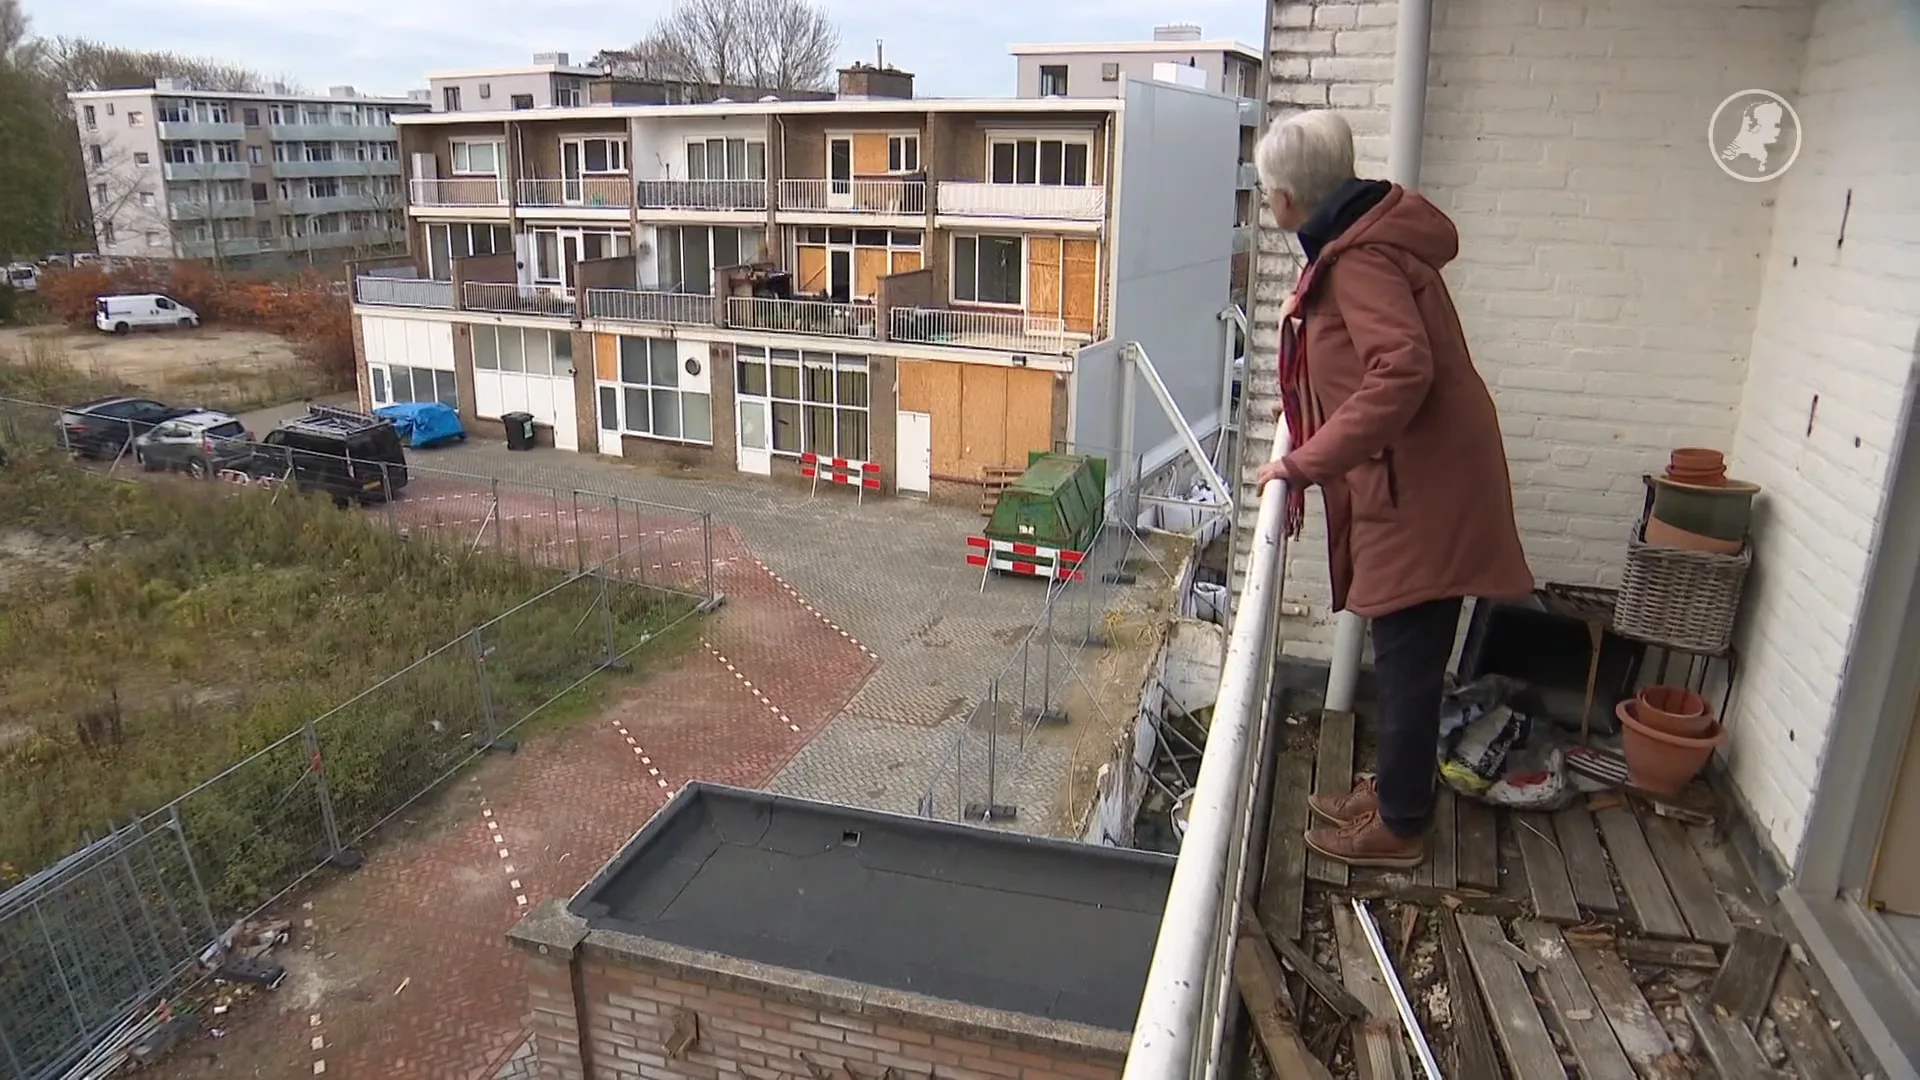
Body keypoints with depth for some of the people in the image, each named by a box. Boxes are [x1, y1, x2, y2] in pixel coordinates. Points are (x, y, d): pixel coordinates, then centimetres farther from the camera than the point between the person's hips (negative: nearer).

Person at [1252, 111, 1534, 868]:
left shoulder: (1360, 260, -19)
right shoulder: (1359, 242, 12)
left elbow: (1402, 370, -32)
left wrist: (1306, 462, -29)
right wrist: (1305, 413, 26)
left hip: (1422, 490, -10)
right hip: (1409, 482, 10)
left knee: (1408, 661, 2)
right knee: (1401, 656, 19)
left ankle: (1399, 825, 17)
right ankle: (1391, 789, 34)